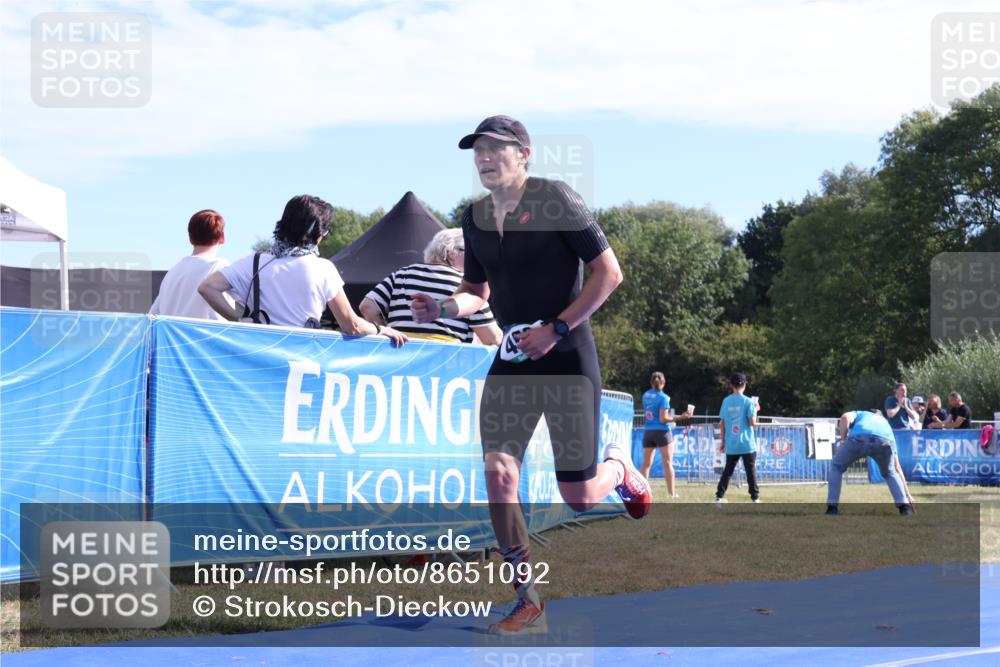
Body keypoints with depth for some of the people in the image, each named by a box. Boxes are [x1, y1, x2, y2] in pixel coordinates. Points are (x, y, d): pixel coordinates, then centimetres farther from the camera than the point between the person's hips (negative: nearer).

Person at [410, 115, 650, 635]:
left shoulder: (555, 200, -11)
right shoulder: (475, 218, 7)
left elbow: (608, 272, -11)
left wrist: (556, 329, -18)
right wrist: (441, 309, -3)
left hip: (567, 359, -5)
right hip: (511, 361, 5)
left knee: (578, 498, -2)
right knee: (498, 472, -12)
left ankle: (618, 467, 37)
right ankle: (528, 605, -2)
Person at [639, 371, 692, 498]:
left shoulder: (645, 395, 6)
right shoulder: (663, 398, -10)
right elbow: (663, 419, -15)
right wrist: (680, 417, -11)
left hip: (647, 431, 5)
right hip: (662, 431, -5)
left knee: (646, 464, 5)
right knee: (668, 463, 2)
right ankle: (671, 493, 1)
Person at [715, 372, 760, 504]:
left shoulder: (726, 401, 3)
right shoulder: (748, 401, -8)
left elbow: (723, 423, 6)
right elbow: (753, 422, -13)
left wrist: (723, 441, 14)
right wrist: (755, 410, 5)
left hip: (731, 444, 3)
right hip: (747, 444, -3)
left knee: (727, 471, 10)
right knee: (751, 471, 6)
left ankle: (719, 496, 5)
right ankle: (755, 497, 7)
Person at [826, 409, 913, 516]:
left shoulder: (860, 414, 41)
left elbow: (845, 418, 11)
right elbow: (897, 468, 43)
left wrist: (843, 440, 17)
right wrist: (907, 494, 45)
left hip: (858, 438, -2)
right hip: (884, 442, 2)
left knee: (836, 467, 25)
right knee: (890, 473, 34)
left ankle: (832, 508, 15)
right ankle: (904, 506, 19)